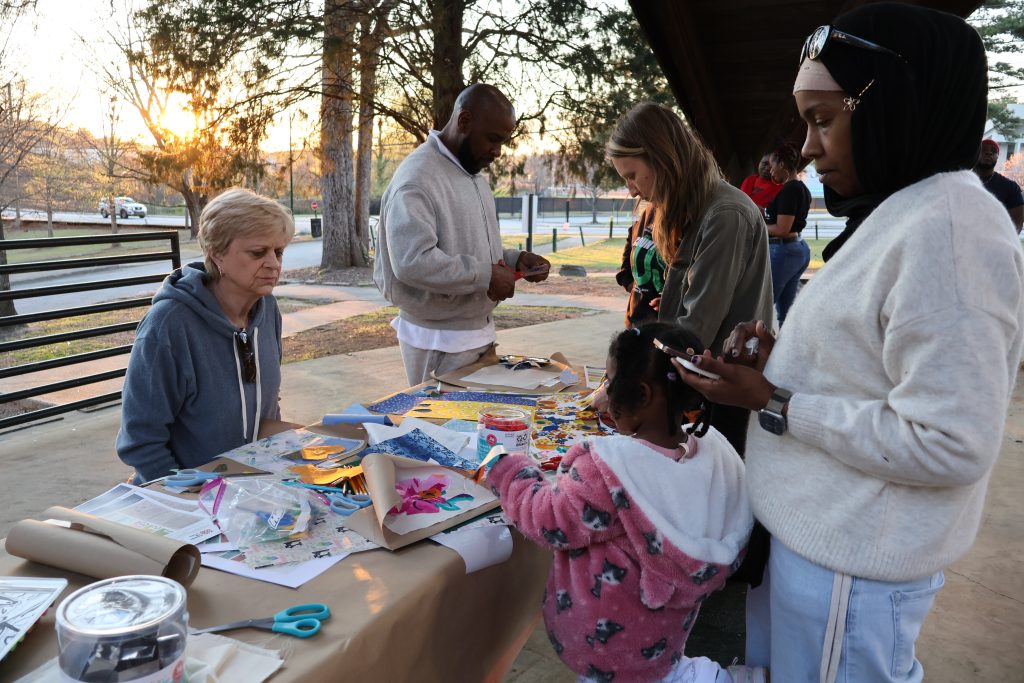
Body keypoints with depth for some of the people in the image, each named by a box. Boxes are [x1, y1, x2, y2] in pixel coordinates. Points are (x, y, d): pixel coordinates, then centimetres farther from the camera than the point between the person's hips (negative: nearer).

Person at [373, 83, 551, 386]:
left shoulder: (473, 173, 13)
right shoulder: (416, 179, -18)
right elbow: (412, 261, -28)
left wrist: (514, 260, 3)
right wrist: (486, 276, -22)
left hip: (479, 330, 9)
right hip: (439, 341, -8)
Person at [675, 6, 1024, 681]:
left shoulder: (949, 228, -23)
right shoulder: (899, 214, 8)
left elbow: (947, 444, -25)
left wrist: (774, 406, -20)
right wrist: (782, 362, 2)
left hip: (853, 558, -9)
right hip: (815, 527, 9)